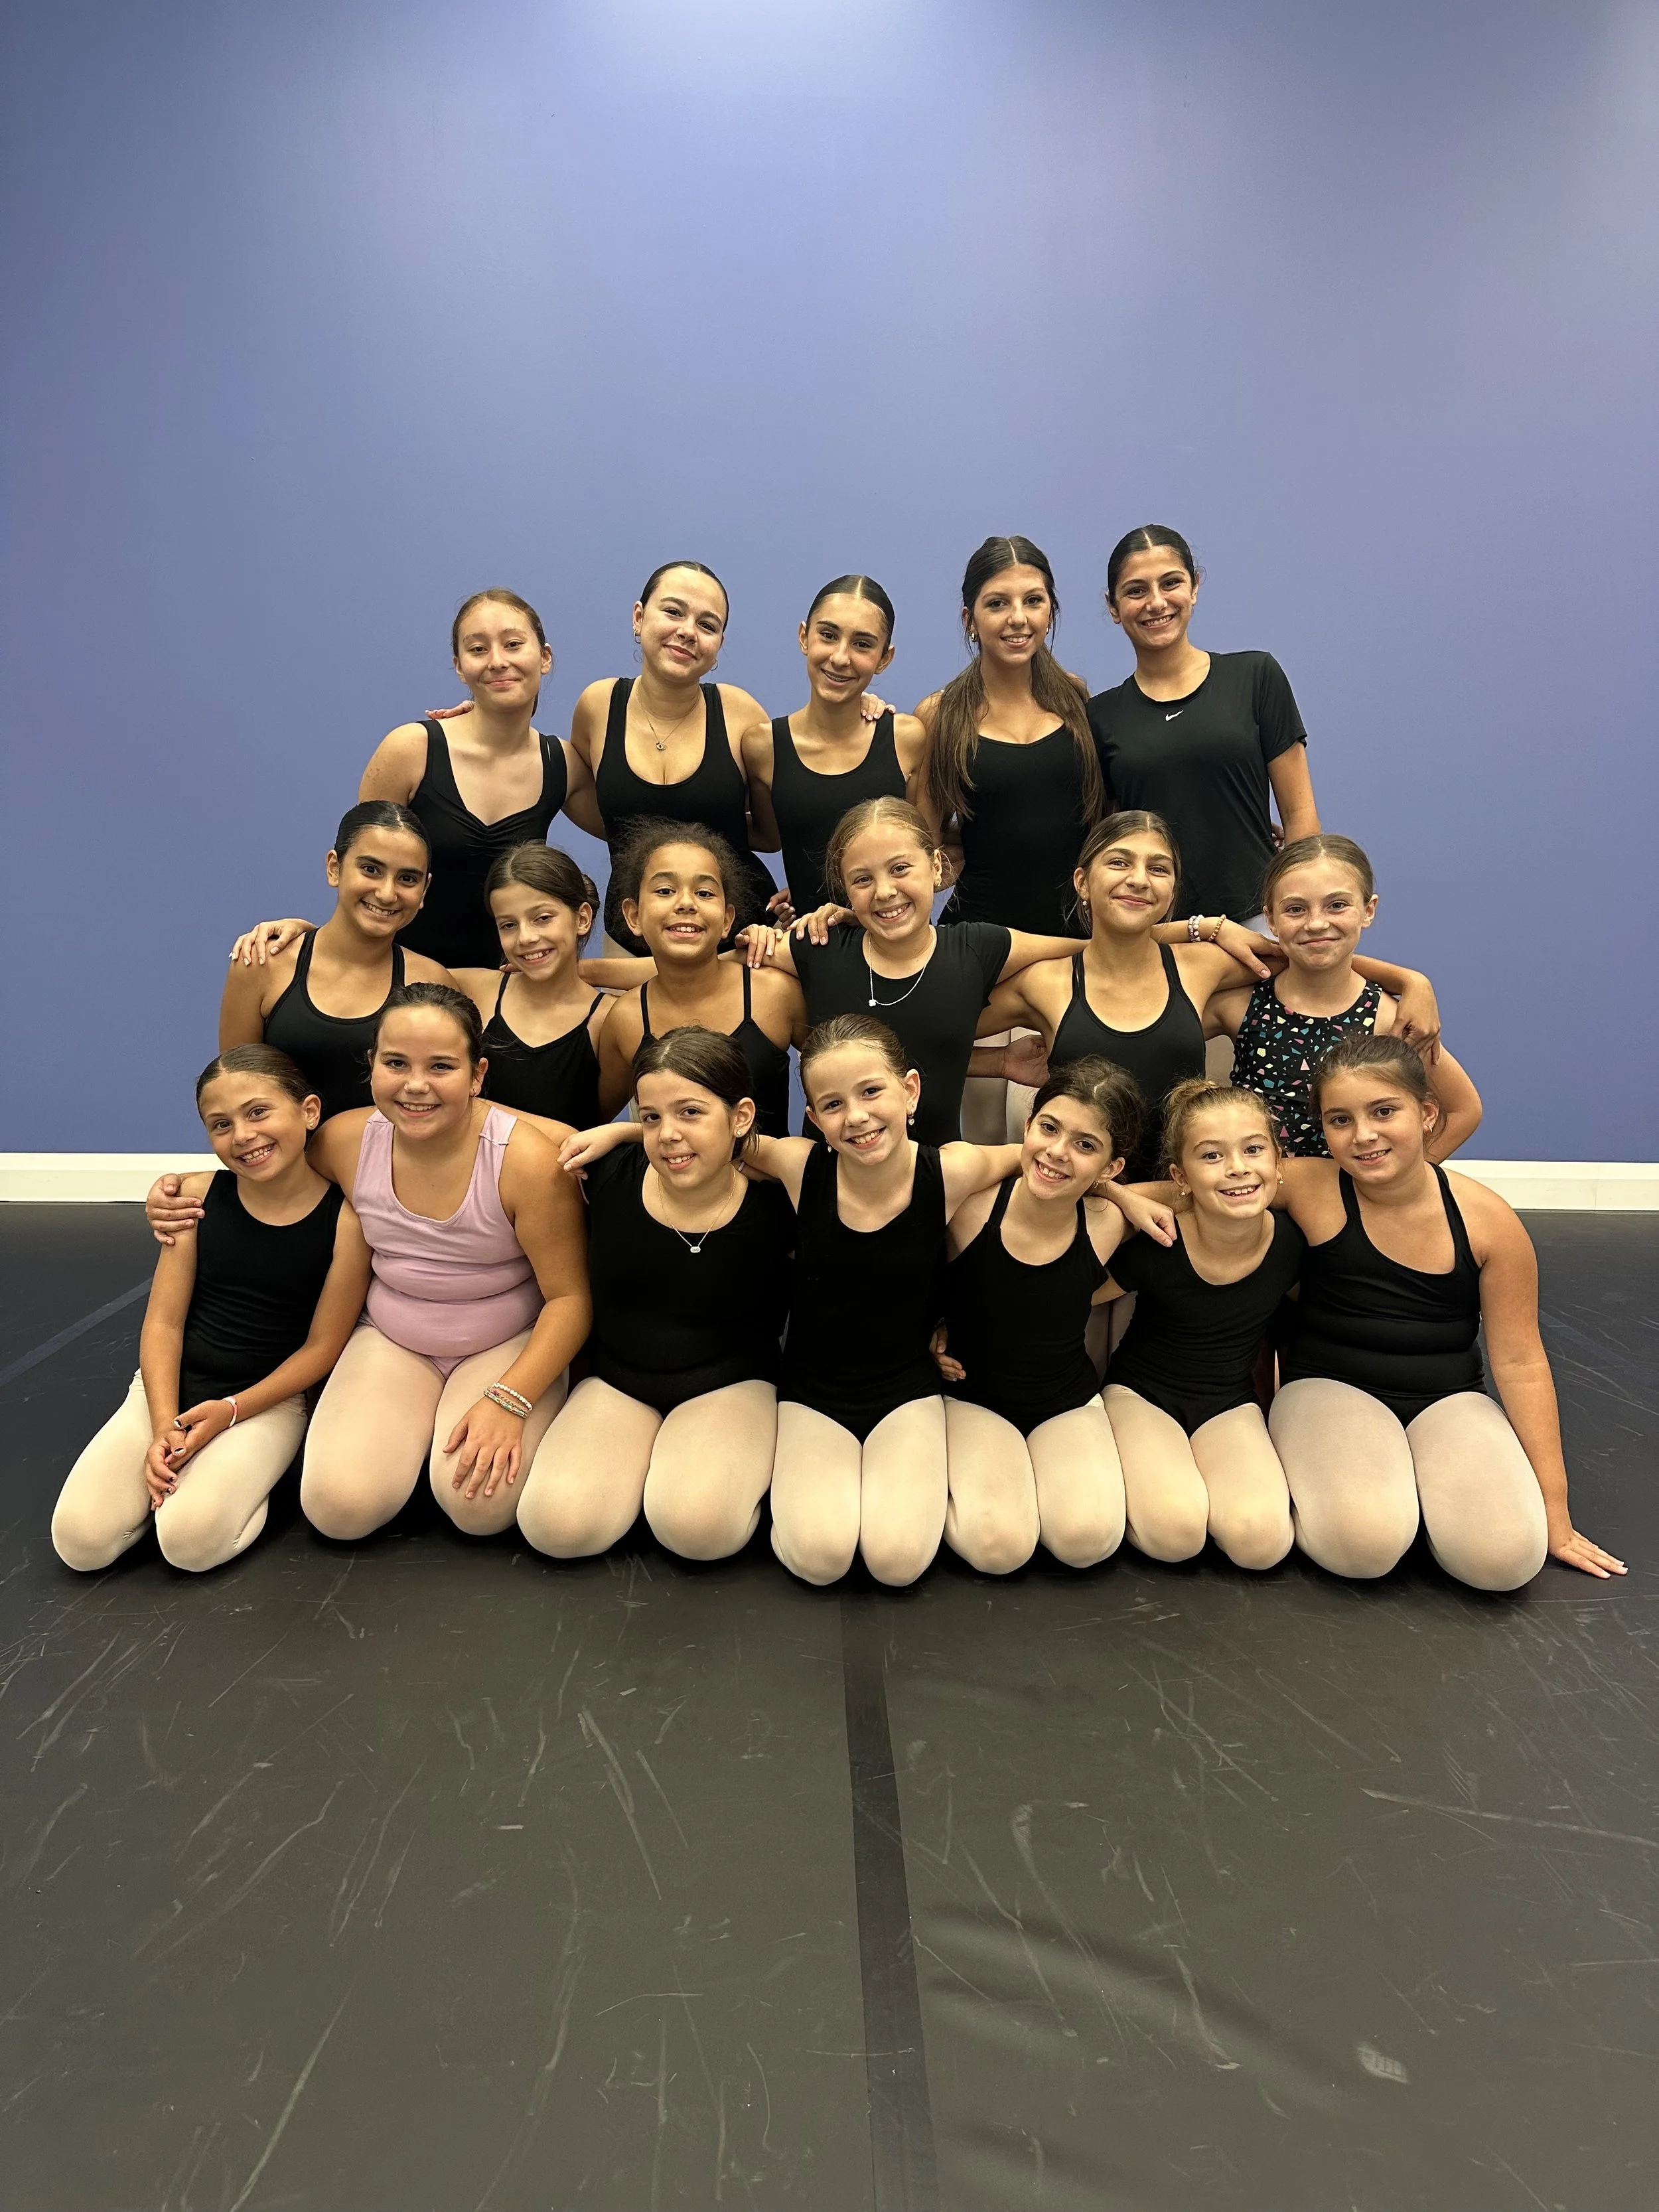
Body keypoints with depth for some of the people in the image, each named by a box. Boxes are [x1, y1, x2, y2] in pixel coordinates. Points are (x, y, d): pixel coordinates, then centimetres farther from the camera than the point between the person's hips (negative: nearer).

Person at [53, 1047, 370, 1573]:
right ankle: (176, 1470, 13)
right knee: (81, 1540, -13)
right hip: (171, 1388, 3)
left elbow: (322, 1345, -9)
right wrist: (164, 1425, -14)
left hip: (269, 1399, -3)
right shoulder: (198, 1196, -4)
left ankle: (248, 1476, 5)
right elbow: (164, 1322, -3)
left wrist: (229, 1411, -15)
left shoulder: (345, 1217, -14)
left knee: (191, 1540, -25)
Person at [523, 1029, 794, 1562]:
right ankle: (646, 1456, 10)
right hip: (615, 1382, 3)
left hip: (730, 1386, -2)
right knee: (558, 1525, -20)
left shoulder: (773, 1206, -17)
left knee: (697, 1524, -30)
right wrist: (623, 1132, -5)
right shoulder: (609, 1178, -11)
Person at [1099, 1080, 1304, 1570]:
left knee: (1262, 1540, -23)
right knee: (1175, 1532, -27)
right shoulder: (1154, 1247, -25)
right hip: (1142, 1395, -2)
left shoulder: (1292, 1240, -15)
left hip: (1230, 1404, 3)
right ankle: (1136, 1476, 5)